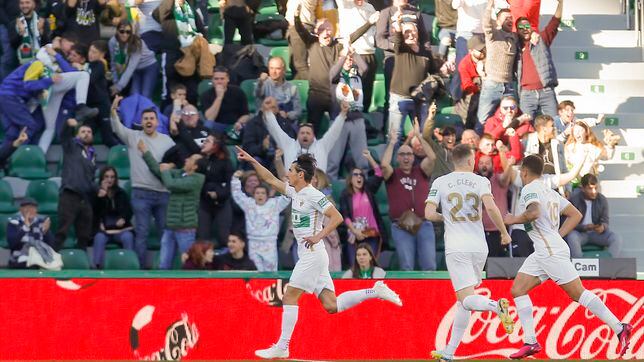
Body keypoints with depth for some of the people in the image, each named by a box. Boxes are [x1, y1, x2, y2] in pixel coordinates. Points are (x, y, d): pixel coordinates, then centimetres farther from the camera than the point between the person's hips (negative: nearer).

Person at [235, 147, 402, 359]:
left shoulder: (313, 195, -11)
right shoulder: (294, 192, 14)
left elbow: (337, 217, -15)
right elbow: (271, 180, 24)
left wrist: (318, 236, -20)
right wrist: (252, 161, 18)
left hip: (312, 254, -9)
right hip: (308, 256, 9)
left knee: (289, 298, -7)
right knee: (332, 306, 3)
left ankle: (282, 348, -5)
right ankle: (375, 291, 5)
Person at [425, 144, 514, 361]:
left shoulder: (440, 183, 4)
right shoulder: (481, 181, 3)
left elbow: (429, 214, -5)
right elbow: (490, 207, -14)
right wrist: (504, 232, -1)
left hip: (456, 249, -2)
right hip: (479, 247, 2)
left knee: (467, 299, -8)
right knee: (464, 301, 14)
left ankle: (496, 306, -40)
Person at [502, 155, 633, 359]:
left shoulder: (530, 189, -7)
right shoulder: (550, 192, 20)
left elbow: (534, 212, -27)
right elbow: (576, 215, 20)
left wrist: (513, 220, -10)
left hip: (552, 251, -10)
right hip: (541, 253, 10)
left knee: (578, 293, -8)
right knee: (518, 290, 5)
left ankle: (619, 328, -7)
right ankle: (530, 342, 0)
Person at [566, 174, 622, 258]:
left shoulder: (602, 200, -3)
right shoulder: (574, 199, -13)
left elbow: (605, 221, 1)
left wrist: (603, 227, -25)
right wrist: (585, 227, -29)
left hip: (596, 232, 3)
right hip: (579, 232, -3)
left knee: (616, 238, -23)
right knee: (572, 238, -38)